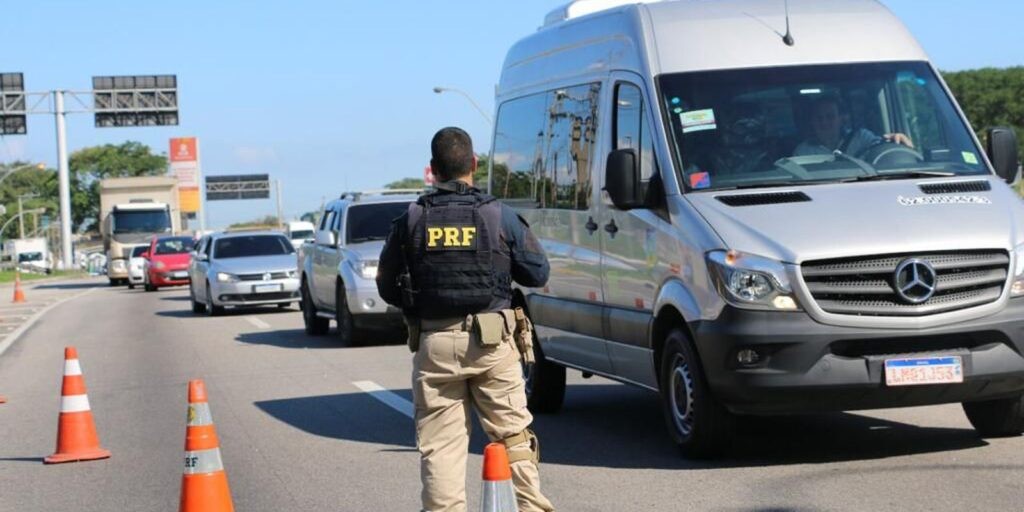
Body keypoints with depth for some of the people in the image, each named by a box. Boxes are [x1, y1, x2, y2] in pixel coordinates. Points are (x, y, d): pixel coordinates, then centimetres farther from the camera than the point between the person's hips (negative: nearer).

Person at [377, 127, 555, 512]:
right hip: (491, 340, 0)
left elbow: (387, 288, 5)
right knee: (512, 433, 8)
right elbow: (537, 273, 3)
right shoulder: (499, 216, -2)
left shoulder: (411, 221, 1)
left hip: (434, 343, 1)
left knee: (439, 443, 4)